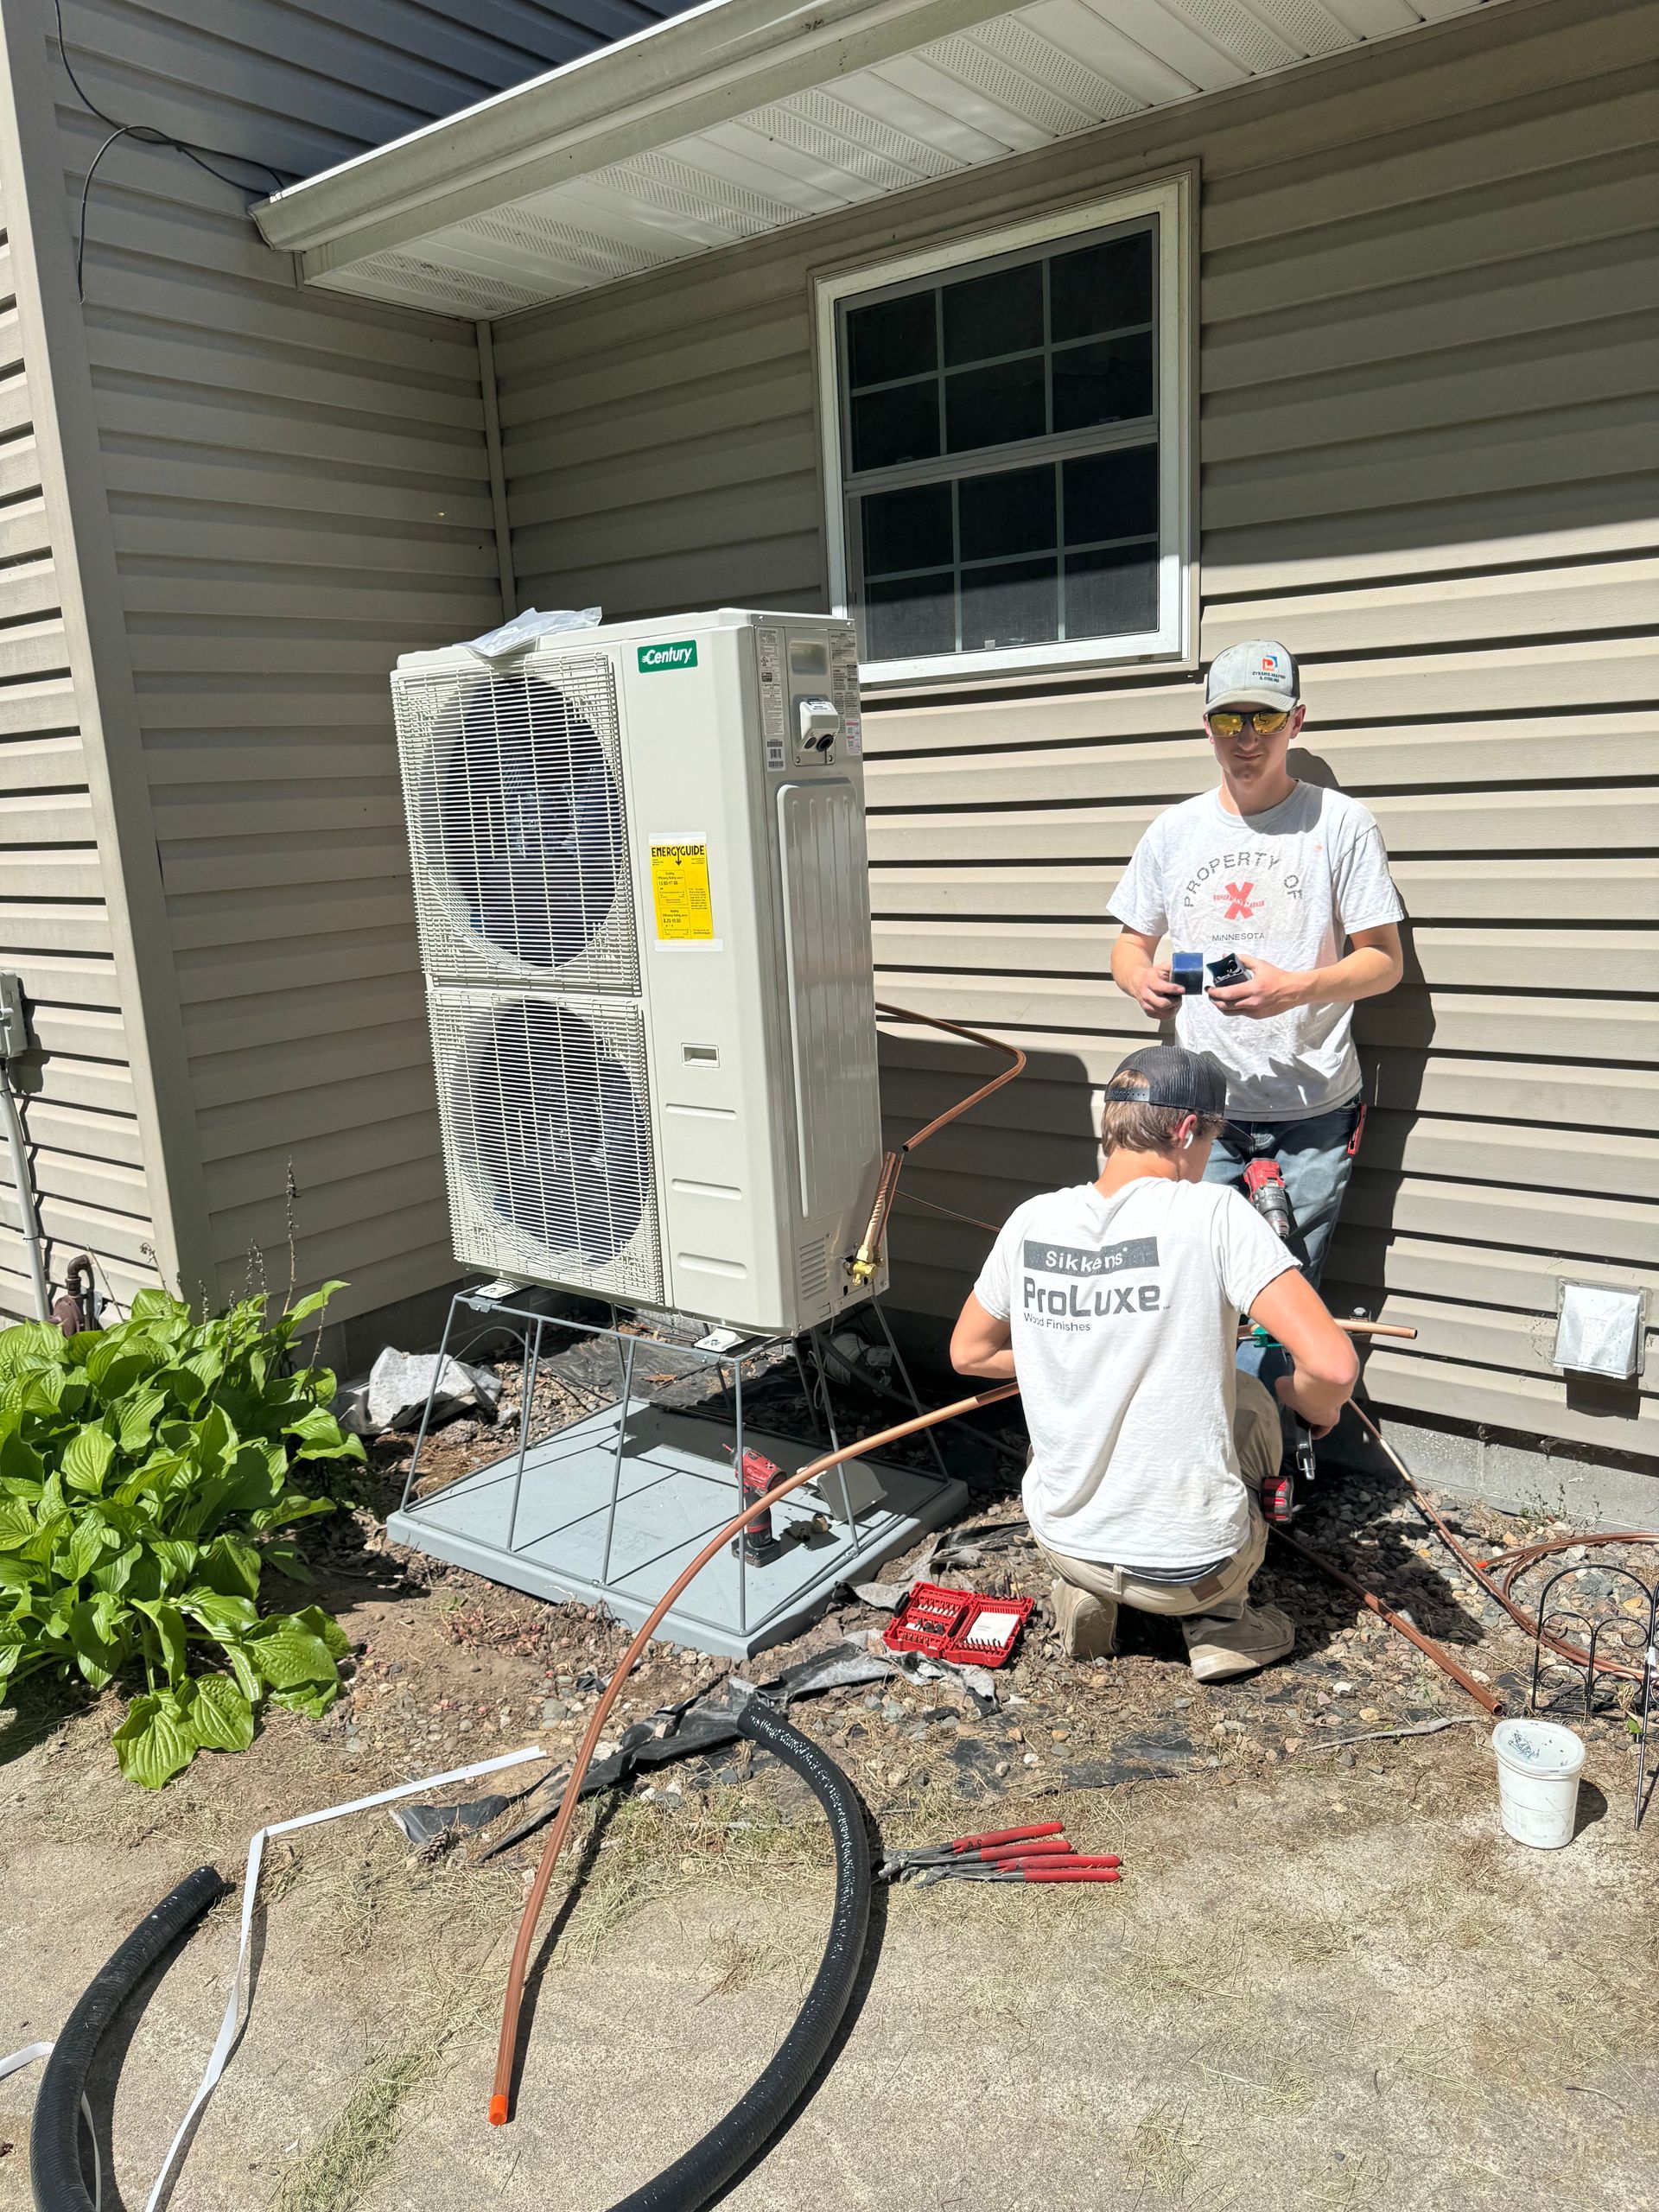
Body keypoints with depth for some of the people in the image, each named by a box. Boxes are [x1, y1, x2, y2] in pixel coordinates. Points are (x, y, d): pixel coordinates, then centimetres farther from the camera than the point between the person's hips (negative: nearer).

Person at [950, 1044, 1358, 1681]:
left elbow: (968, 1353, 8)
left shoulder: (1031, 1221, -7)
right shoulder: (1214, 1213, -19)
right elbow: (1333, 1365, -25)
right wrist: (1312, 1406, -2)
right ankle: (1218, 1623, 20)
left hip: (1060, 1540, 3)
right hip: (1191, 1564, -3)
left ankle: (1084, 1593, 17)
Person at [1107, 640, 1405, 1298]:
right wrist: (1140, 979, -8)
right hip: (1201, 1108, 2)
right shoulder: (1173, 830, 10)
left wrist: (1294, 988, -20)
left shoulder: (1341, 823, 0)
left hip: (1312, 1114, -2)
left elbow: (1385, 961, -1)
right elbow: (1130, 942, 17)